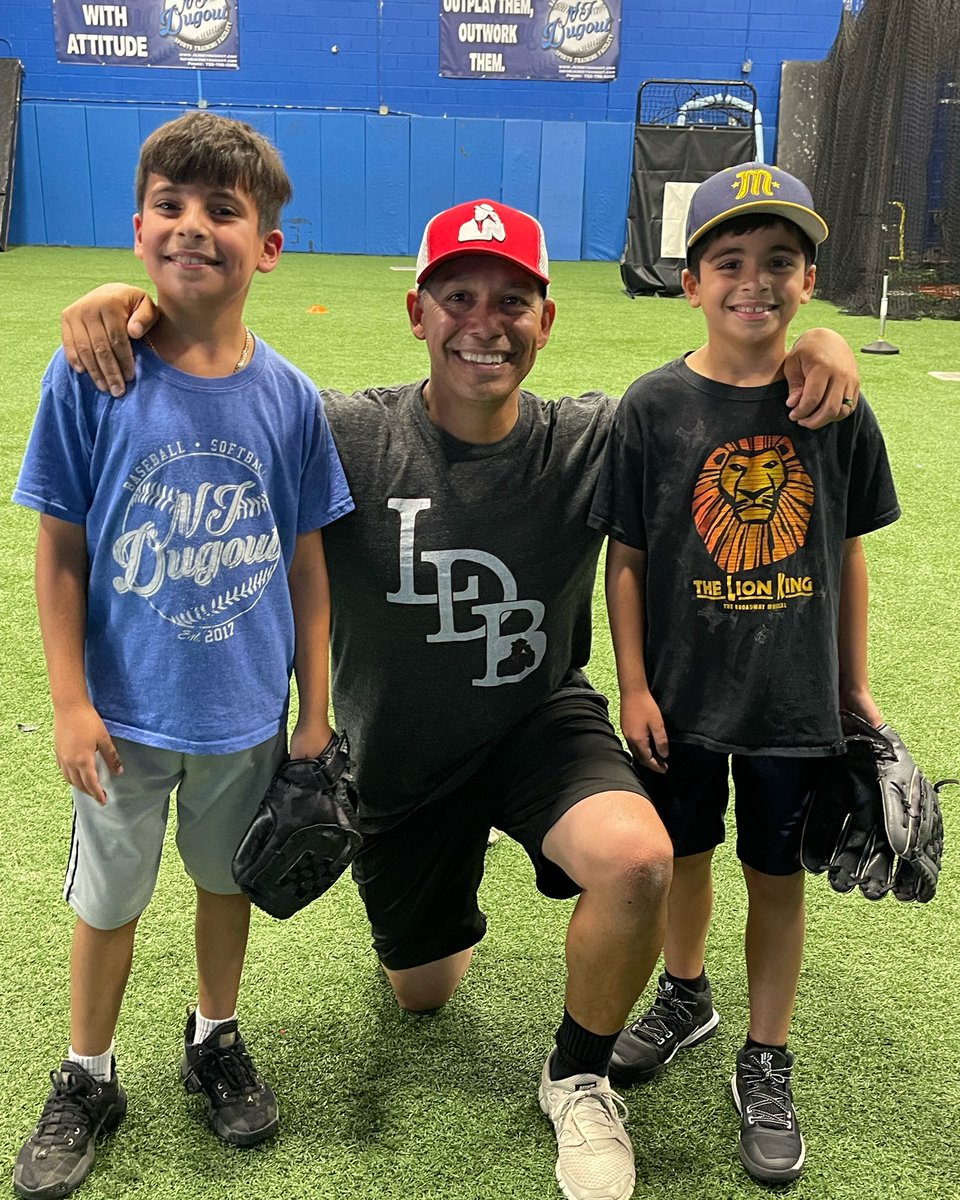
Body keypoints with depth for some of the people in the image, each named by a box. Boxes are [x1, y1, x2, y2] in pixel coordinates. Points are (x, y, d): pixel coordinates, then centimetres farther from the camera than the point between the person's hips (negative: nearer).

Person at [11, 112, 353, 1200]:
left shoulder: (288, 397, -8)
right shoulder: (88, 375, -13)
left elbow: (306, 563, -1)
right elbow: (60, 550, -7)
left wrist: (315, 714, 1)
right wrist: (70, 702, -9)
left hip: (247, 709, 1)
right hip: (126, 711, -1)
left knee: (228, 878, 20)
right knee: (107, 899, 16)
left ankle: (215, 1041, 46)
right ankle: (87, 1079, 40)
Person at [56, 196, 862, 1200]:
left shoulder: (588, 442, -16)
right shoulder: (348, 438, -18)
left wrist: (814, 343, -32)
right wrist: (133, 299, -34)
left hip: (543, 723, 0)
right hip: (398, 759, 1)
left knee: (638, 859, -33)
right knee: (422, 992, 19)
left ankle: (577, 1077, -2)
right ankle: (447, 900, 58)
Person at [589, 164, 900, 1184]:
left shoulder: (836, 409, -4)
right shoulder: (654, 407, -8)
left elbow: (847, 555, 3)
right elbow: (626, 556, -4)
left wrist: (855, 685, 5)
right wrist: (633, 686, -7)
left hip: (796, 698, 0)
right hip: (682, 693, 0)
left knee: (777, 874, 12)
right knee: (683, 853, 18)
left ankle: (766, 1066, 31)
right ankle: (685, 996, 46)